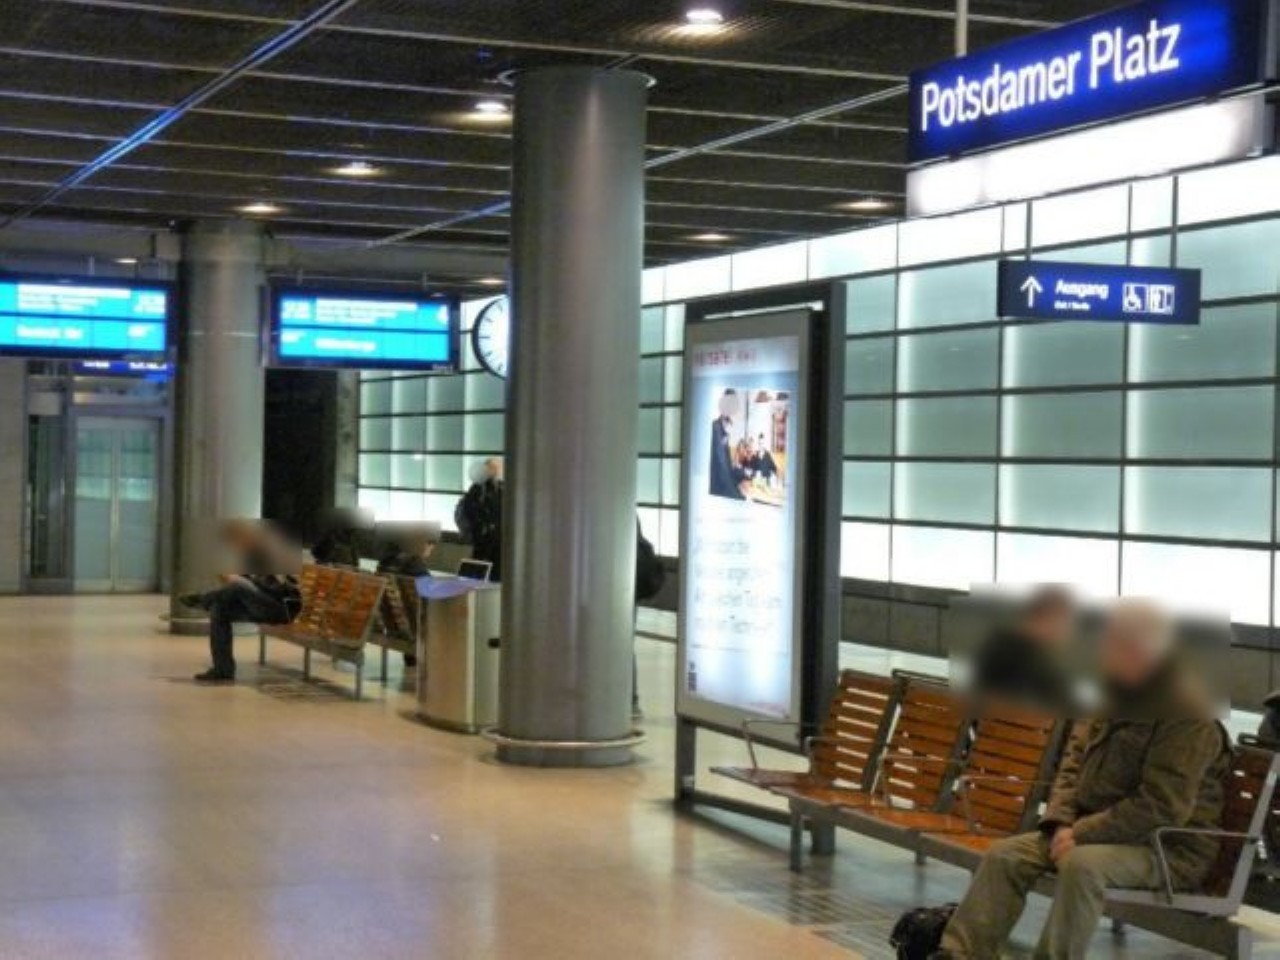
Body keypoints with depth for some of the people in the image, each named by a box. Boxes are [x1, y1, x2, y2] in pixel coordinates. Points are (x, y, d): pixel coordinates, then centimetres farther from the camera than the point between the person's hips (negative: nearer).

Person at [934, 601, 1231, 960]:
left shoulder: (1187, 715, -19)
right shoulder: (1109, 693, 7)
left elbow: (1161, 807, -24)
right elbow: (1073, 764, 13)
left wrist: (1083, 833, -22)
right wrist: (1061, 823, -4)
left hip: (1169, 846, -8)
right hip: (1096, 831, 8)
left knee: (1082, 864, -36)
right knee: (1005, 855, -6)